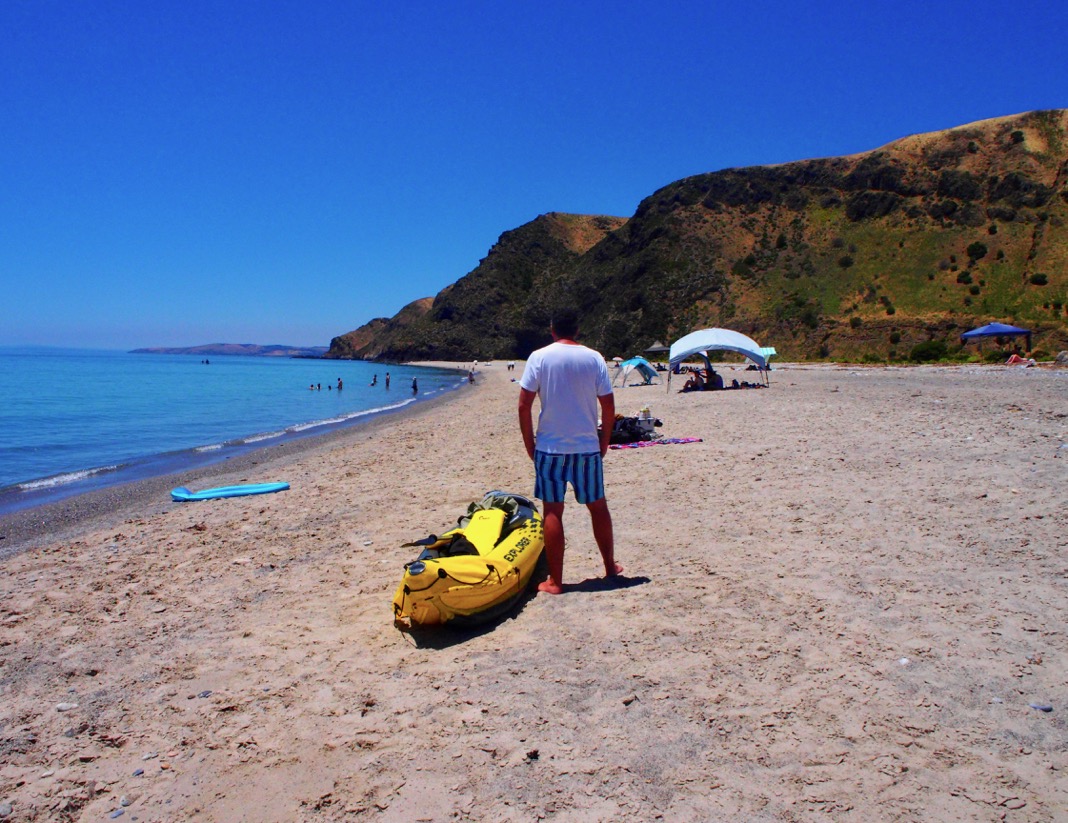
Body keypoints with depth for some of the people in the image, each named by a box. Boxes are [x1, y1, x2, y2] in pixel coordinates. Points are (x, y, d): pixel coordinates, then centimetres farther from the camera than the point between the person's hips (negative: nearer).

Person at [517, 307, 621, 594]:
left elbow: (524, 405, -8)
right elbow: (608, 406, 0)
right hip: (588, 446, 2)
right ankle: (610, 566, 32)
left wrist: (529, 442, 3)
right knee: (598, 506, 17)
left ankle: (555, 581, 6)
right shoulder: (594, 358, 0)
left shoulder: (539, 357, -5)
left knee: (553, 511, 3)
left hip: (550, 447, -2)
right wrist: (604, 441, 12)